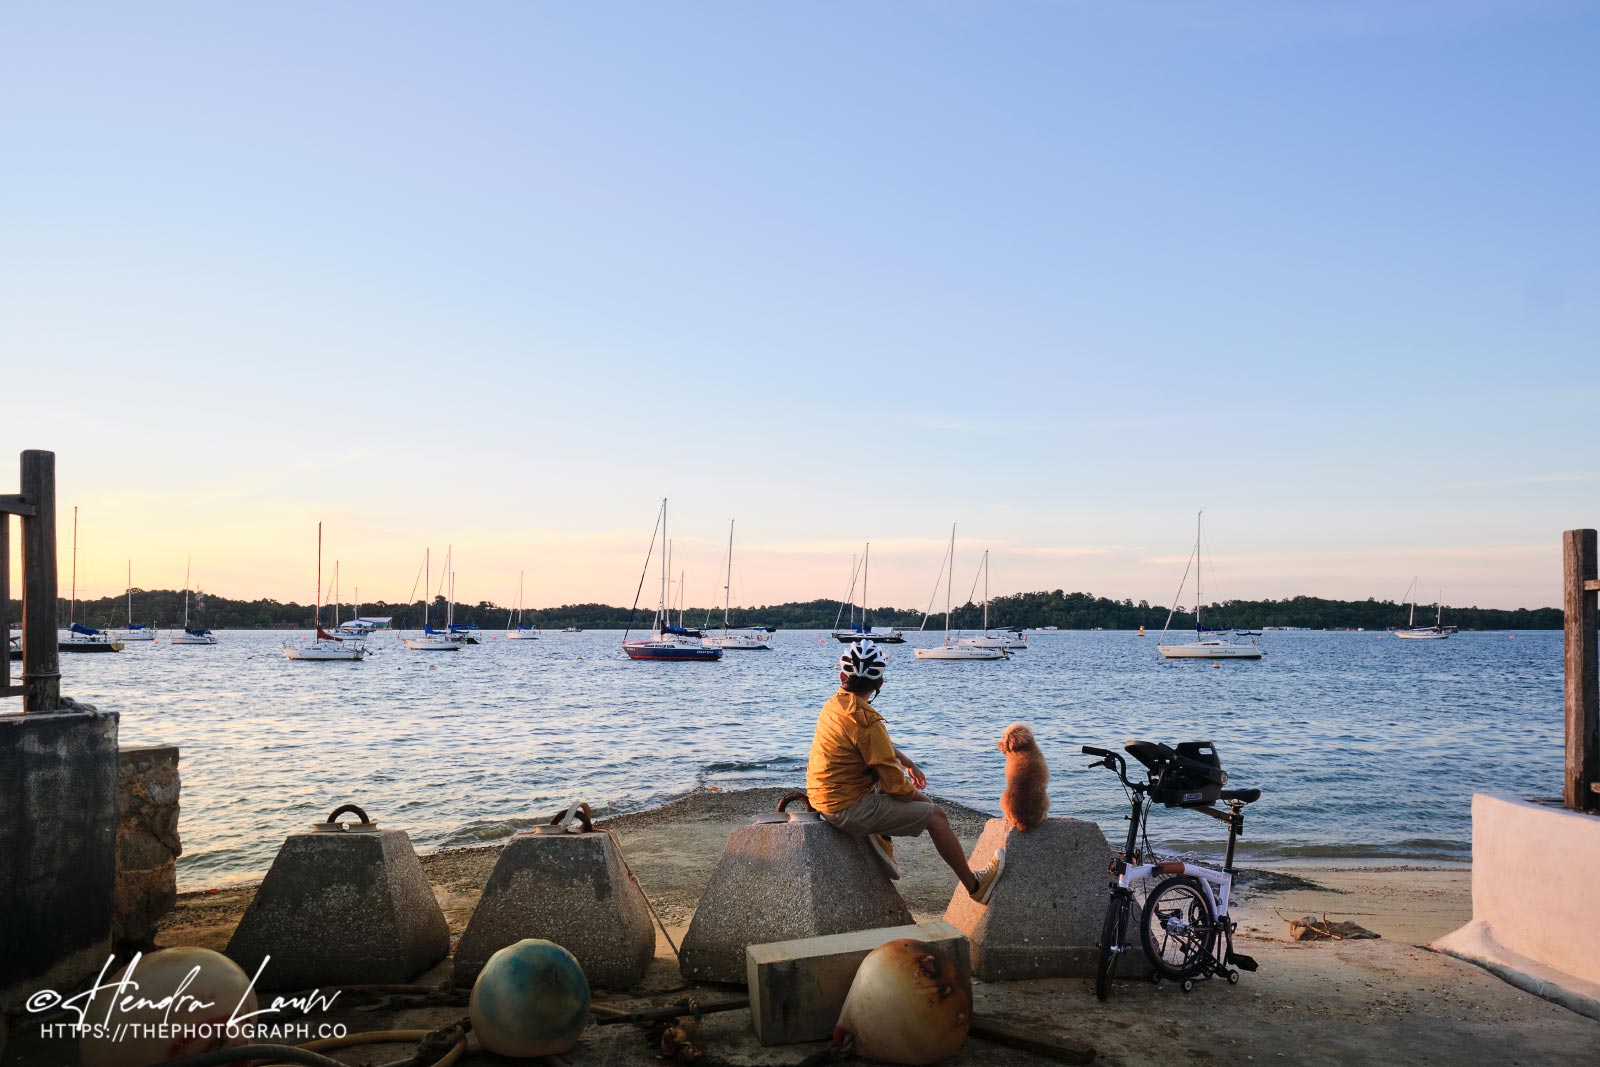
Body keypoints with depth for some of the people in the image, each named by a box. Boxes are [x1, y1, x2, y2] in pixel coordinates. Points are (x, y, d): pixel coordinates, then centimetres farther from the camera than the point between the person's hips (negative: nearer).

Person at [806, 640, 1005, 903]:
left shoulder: (833, 704, 3)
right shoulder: (865, 721, -23)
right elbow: (894, 783, -18)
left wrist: (907, 761, 13)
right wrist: (918, 796, 1)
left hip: (823, 799, 9)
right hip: (849, 809, -9)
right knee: (935, 815, 1)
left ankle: (881, 835, 21)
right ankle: (975, 886, 13)